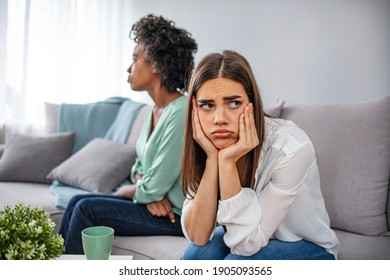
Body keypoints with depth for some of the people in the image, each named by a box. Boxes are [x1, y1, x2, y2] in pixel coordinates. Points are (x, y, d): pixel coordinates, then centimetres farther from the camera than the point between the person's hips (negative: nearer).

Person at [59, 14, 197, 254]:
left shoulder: (181, 114, -23)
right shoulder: (156, 110, 7)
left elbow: (152, 188, -22)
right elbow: (140, 166, 13)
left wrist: (125, 191, -1)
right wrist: (150, 192, -9)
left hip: (175, 215, -8)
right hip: (158, 205, 8)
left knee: (86, 209, -14)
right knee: (77, 202, 2)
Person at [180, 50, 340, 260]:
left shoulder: (291, 147, -29)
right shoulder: (206, 146, -15)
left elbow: (247, 243, -26)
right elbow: (197, 236, -22)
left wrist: (228, 162, -36)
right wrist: (212, 158, -31)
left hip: (306, 247, -3)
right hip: (243, 239, 4)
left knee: (237, 263, -29)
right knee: (199, 253, -25)